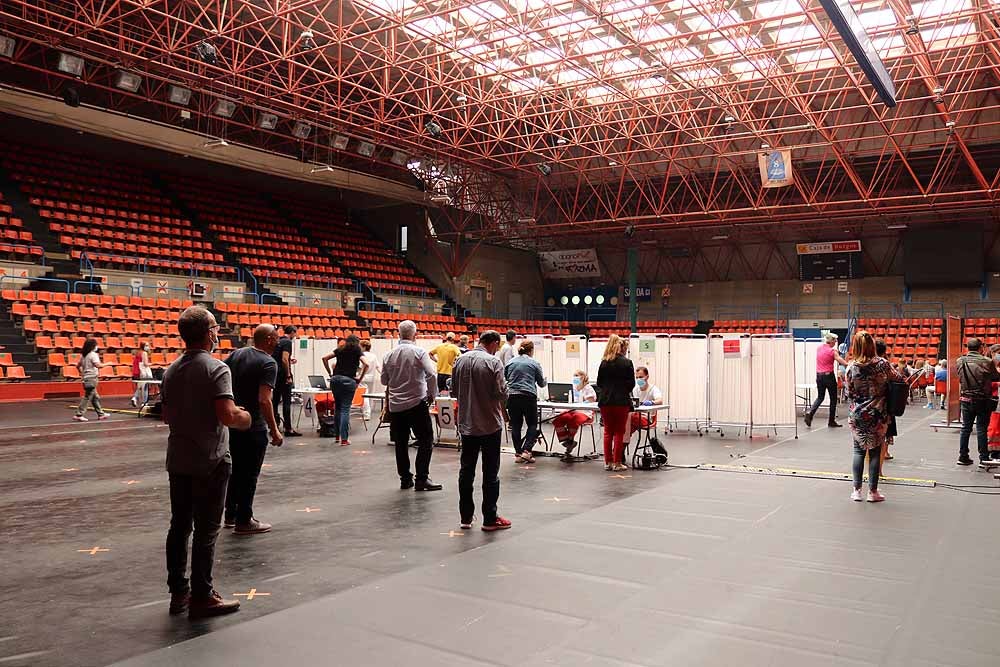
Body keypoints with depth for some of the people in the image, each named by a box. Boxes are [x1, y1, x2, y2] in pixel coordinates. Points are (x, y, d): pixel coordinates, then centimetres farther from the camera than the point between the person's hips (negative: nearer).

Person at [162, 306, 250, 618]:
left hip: (178, 460, 7)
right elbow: (228, 416, -26)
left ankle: (178, 591, 22)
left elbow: (167, 416, 15)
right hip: (209, 462, -7)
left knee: (179, 525, 14)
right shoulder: (216, 369, -17)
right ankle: (201, 597, 7)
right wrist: (245, 417, -7)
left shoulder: (171, 371, 8)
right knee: (206, 531, 1)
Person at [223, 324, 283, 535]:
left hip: (232, 423, 7)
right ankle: (244, 521, 12)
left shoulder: (236, 354, 6)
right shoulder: (268, 363, -16)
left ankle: (230, 515, 29)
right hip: (253, 427, -7)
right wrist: (274, 430, -20)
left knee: (235, 470, 19)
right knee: (249, 474, 3)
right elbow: (264, 400, -25)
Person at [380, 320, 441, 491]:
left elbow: (384, 380, 11)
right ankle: (422, 478, -5)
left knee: (401, 443, 11)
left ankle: (405, 478, 16)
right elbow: (431, 374, -19)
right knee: (426, 441, 1)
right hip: (417, 403, -5)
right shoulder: (419, 352, -9)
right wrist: (432, 394, -5)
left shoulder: (389, 355, 4)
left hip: (395, 405, 5)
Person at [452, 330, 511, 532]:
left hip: (466, 424, 5)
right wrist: (499, 405, 3)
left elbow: (454, 391, 9)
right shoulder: (493, 362, -15)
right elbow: (501, 393, -17)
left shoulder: (460, 360, 3)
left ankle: (466, 517, 19)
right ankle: (490, 519, 10)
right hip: (489, 424, -5)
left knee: (466, 471, 13)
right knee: (490, 473, 4)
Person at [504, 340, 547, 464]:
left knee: (515, 425, 8)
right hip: (529, 397, -3)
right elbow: (541, 383, 10)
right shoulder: (534, 364, 1)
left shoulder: (510, 363, 7)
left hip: (512, 396, 3)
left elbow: (505, 379, 19)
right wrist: (544, 379, 33)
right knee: (532, 424, 8)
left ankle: (518, 453, 9)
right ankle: (526, 451, -6)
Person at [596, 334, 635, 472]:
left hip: (605, 401, 3)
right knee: (619, 432, 4)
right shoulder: (626, 362, -7)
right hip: (621, 401, -3)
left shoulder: (604, 362, 3)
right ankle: (617, 463, 4)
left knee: (608, 432, 12)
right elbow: (631, 383, -5)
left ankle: (608, 462, 13)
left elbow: (599, 382, 7)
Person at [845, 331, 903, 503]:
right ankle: (872, 492, 10)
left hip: (857, 415, 1)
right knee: (875, 452, 6)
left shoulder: (851, 366, -7)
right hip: (878, 414, -1)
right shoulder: (882, 364, -9)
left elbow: (849, 393, -1)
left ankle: (857, 490, 10)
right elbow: (899, 379, 4)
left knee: (859, 451, 11)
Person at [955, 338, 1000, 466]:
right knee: (981, 429, 2)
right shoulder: (987, 361, -14)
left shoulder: (959, 361, -3)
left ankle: (963, 456, 16)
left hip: (966, 399, 3)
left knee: (966, 428, 12)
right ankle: (984, 458, 8)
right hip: (983, 400, -3)